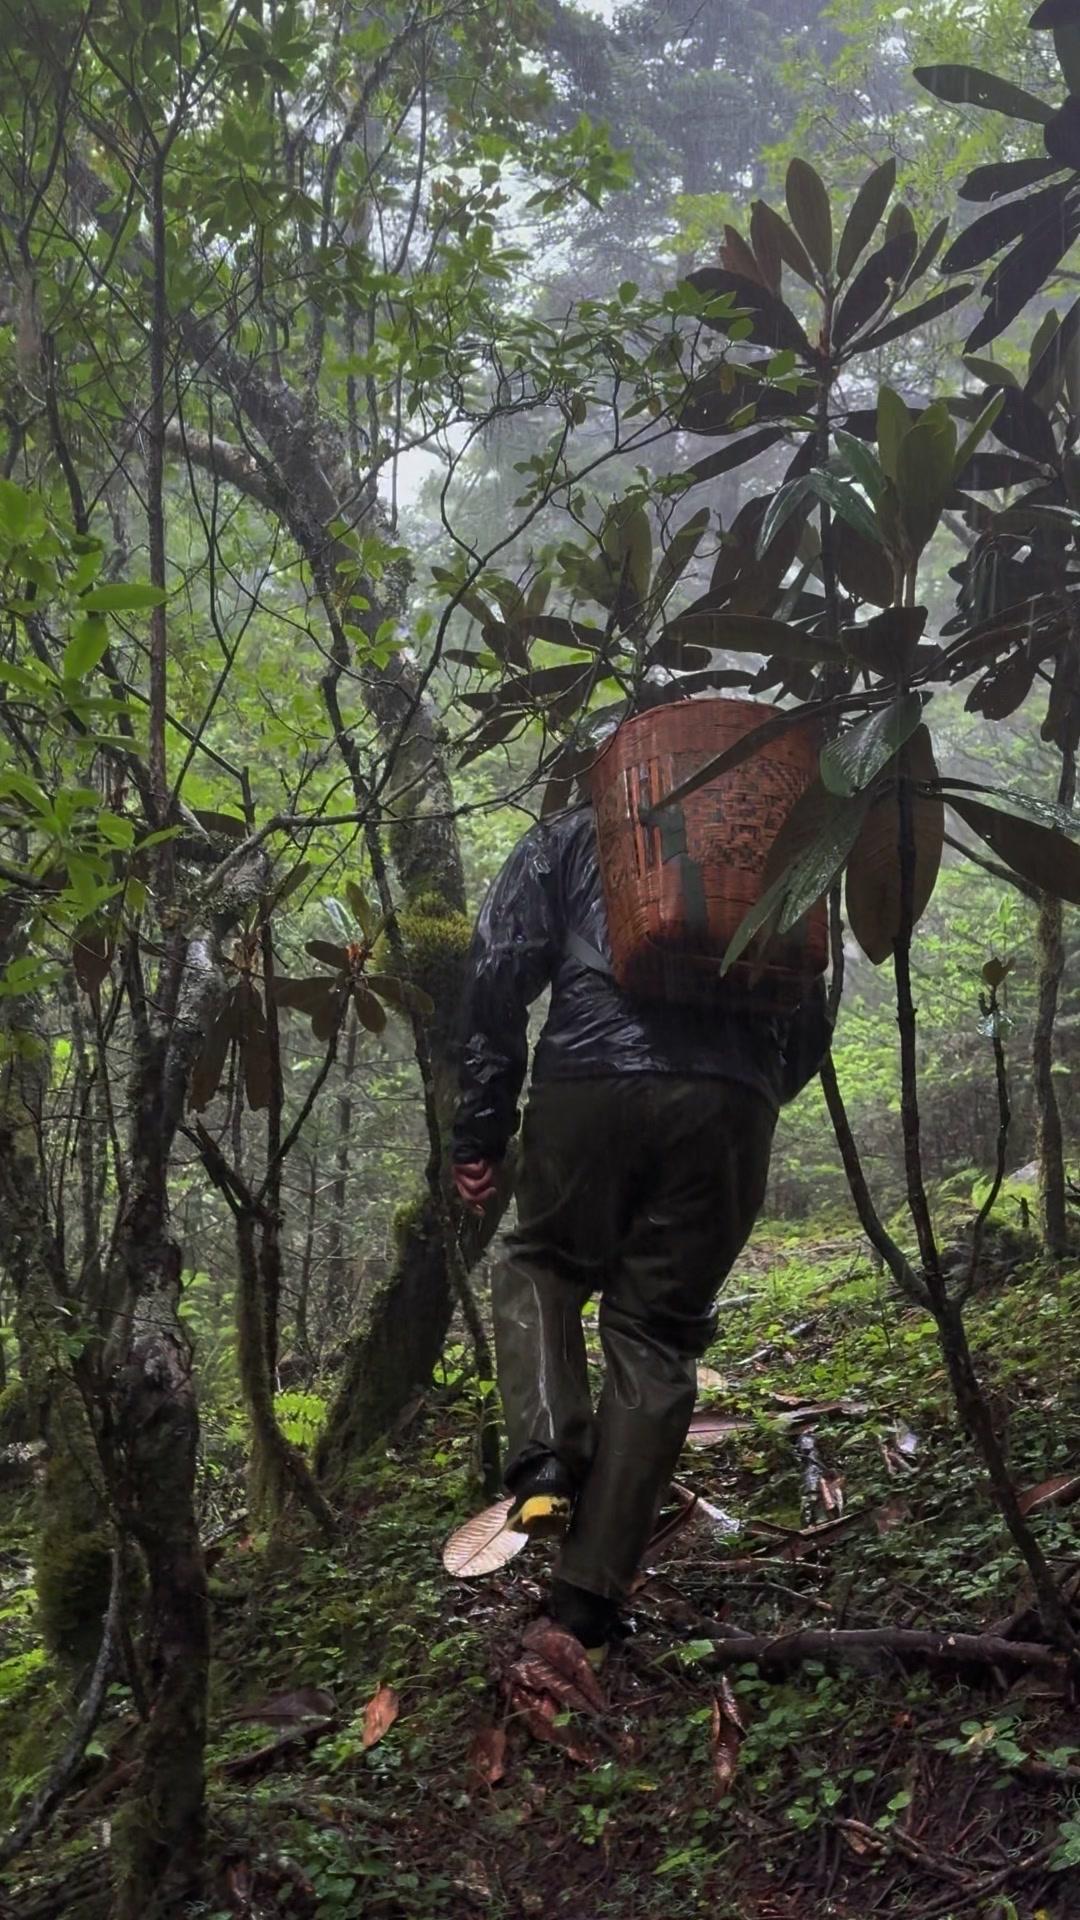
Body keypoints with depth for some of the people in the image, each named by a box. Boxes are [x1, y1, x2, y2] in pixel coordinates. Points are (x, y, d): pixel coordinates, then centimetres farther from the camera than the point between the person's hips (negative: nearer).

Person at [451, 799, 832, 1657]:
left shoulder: (566, 837, 20)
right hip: (729, 1101, 2)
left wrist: (479, 1129, 8)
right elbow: (810, 1017, 22)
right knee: (657, 1336, 9)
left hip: (589, 1086, -1)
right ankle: (590, 1597, 6)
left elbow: (498, 980, 7)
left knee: (543, 1266, 23)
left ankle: (545, 1460, -1)